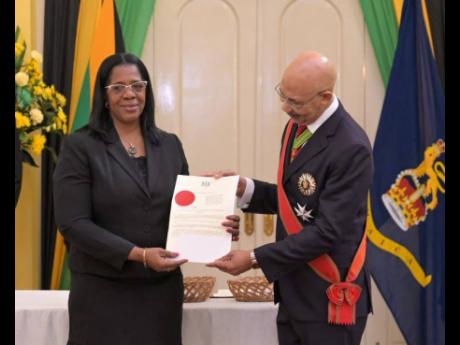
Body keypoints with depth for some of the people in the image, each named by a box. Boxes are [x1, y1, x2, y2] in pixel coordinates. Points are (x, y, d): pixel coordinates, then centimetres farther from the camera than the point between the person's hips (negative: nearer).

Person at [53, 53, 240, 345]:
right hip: (103, 291, -4)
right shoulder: (80, 147, -4)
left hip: (163, 288, 4)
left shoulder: (170, 145, 9)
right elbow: (73, 223, -11)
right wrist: (139, 254, -19)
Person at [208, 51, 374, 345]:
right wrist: (246, 188, 0)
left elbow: (327, 231, -21)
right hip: (293, 293, 8)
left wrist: (255, 259, -19)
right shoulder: (296, 127, 6)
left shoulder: (351, 148, -20)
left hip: (329, 300, -8)